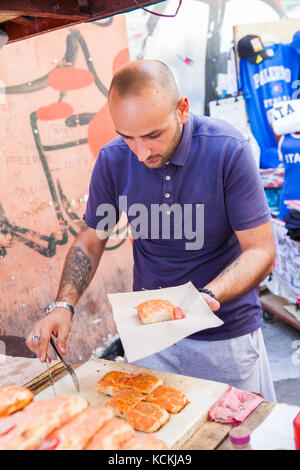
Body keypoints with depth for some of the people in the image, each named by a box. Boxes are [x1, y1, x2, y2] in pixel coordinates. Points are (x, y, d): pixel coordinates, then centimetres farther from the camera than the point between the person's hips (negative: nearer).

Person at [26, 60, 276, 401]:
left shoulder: (228, 149, -19)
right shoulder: (112, 159, -9)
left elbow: (261, 250, -16)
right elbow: (90, 240, 2)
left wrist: (208, 296, -33)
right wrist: (63, 306, -14)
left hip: (227, 334, -2)